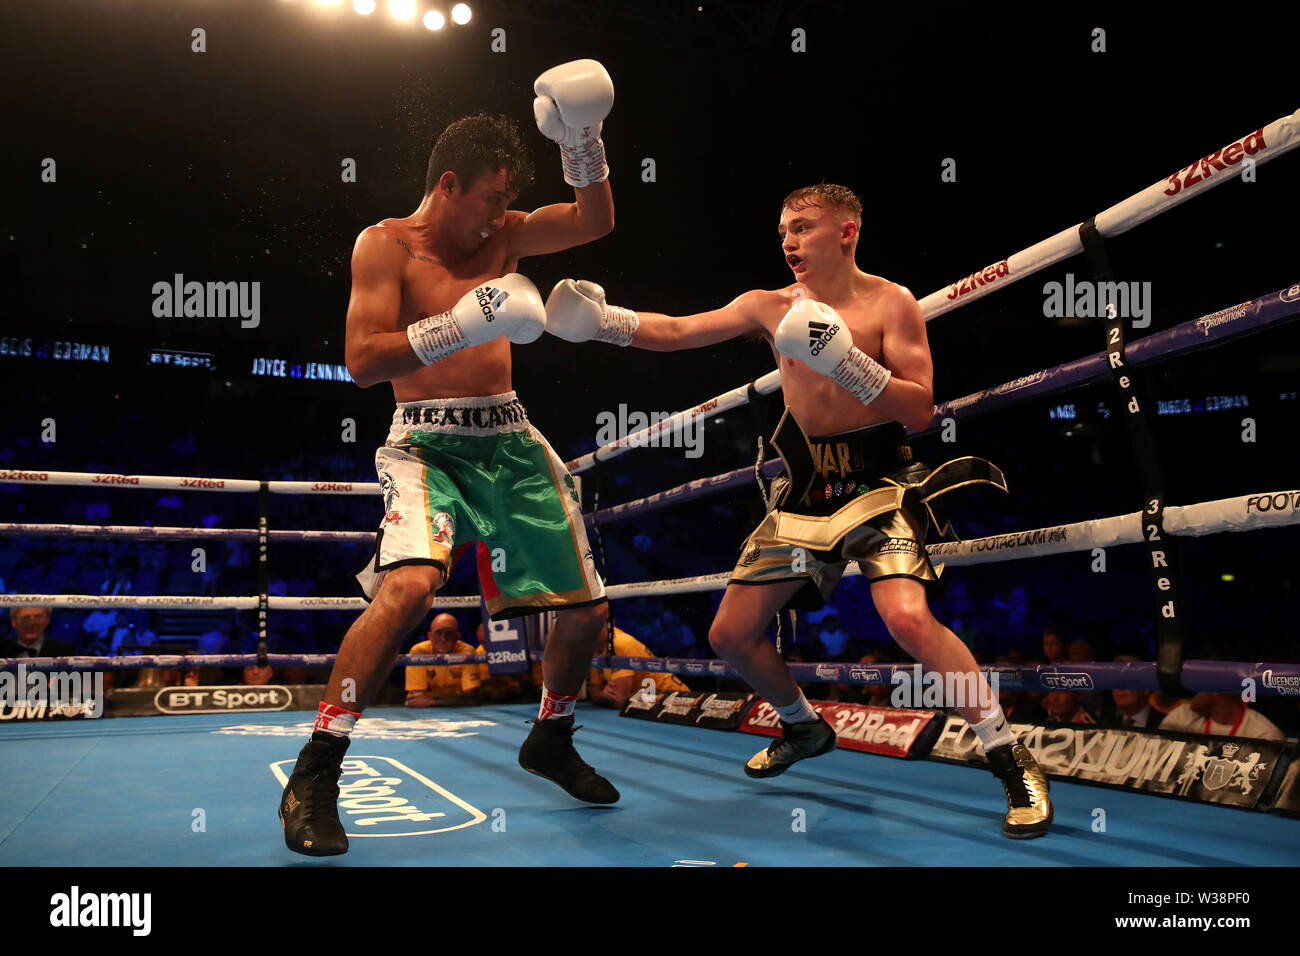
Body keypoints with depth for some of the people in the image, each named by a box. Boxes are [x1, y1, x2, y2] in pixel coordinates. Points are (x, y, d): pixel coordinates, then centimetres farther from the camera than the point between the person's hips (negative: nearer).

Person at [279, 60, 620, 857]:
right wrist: (461, 325, -23)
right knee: (410, 586, -33)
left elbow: (596, 221, 11)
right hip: (429, 441, -6)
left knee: (588, 612, 6)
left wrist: (584, 142, -3)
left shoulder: (501, 236, 13)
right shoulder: (387, 245, -3)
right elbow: (363, 359, -14)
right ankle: (316, 775, -18)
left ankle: (551, 741, 34)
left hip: (510, 440, 6)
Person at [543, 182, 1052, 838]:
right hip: (806, 490, 6)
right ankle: (805, 727, 35)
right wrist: (604, 320, -19)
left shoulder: (890, 303, -6)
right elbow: (676, 331, -2)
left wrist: (846, 360, -25)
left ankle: (1012, 762, -15)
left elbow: (920, 410, -13)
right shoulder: (771, 308, 6)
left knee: (907, 617, -30)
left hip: (879, 482, -5)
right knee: (730, 635, 7)